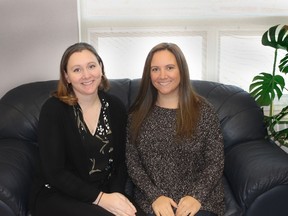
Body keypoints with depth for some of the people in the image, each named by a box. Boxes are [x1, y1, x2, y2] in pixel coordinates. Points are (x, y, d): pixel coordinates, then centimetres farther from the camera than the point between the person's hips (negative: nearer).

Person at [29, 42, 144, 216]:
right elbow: (54, 171, -14)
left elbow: (121, 159, 5)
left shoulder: (115, 107, 1)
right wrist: (100, 198, -21)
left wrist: (115, 194, -12)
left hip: (105, 191, 4)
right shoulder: (53, 109, -12)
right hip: (57, 195, -4)